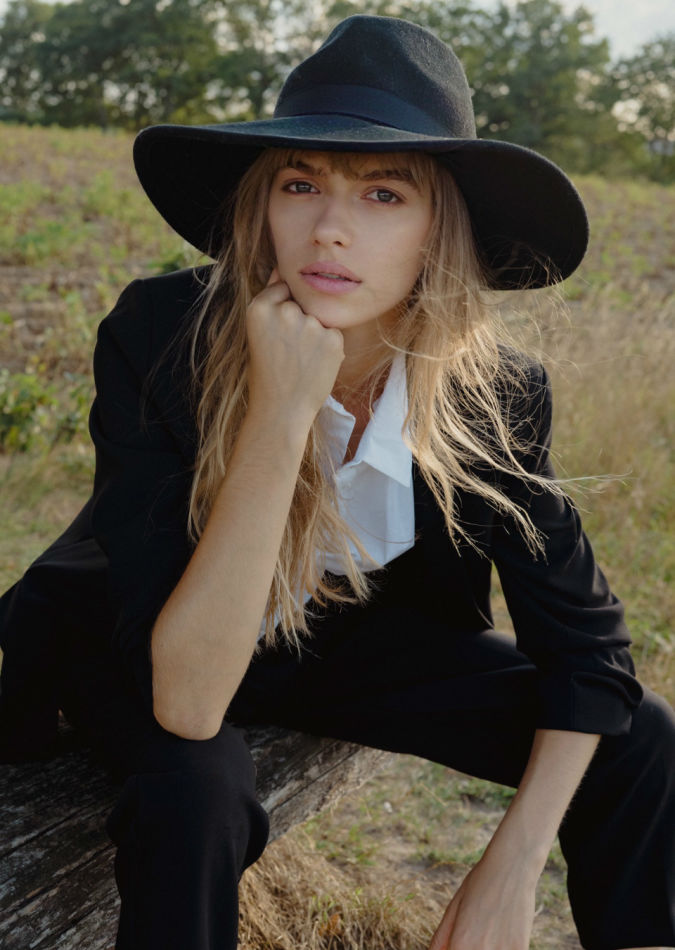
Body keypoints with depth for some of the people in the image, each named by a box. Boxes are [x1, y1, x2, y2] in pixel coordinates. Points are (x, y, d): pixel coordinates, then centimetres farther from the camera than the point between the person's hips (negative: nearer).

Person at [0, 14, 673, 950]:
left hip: (342, 632, 3)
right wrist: (278, 415, -44)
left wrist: (513, 868, -20)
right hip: (139, 644, -3)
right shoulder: (157, 338, -31)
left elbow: (585, 639, -9)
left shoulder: (490, 391, -21)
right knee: (198, 788, -36)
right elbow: (183, 704, -37)